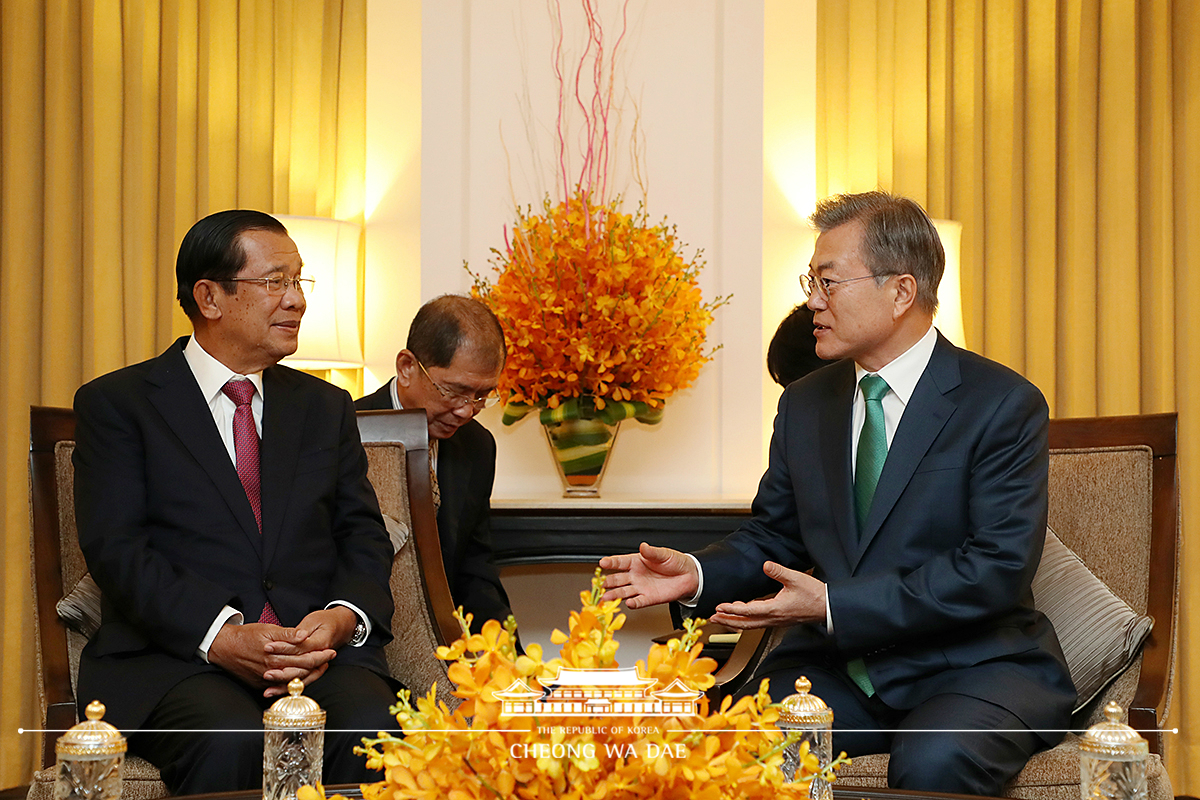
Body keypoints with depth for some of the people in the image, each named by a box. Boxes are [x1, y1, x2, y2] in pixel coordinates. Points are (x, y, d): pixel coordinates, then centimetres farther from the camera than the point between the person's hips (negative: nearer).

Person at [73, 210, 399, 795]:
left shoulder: (326, 407, 22)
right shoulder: (117, 404, 9)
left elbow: (364, 538, 15)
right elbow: (117, 549, -3)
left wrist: (341, 617, -9)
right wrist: (222, 637, -18)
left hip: (320, 654, 3)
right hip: (174, 655, -3)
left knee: (371, 730, -30)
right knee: (228, 741, -36)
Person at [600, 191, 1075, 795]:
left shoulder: (1005, 405, -8)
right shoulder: (805, 405, 12)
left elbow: (997, 568, -16)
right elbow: (774, 535, 19)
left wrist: (834, 604, -21)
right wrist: (698, 573, -4)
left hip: (971, 667, -3)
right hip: (835, 669, 4)